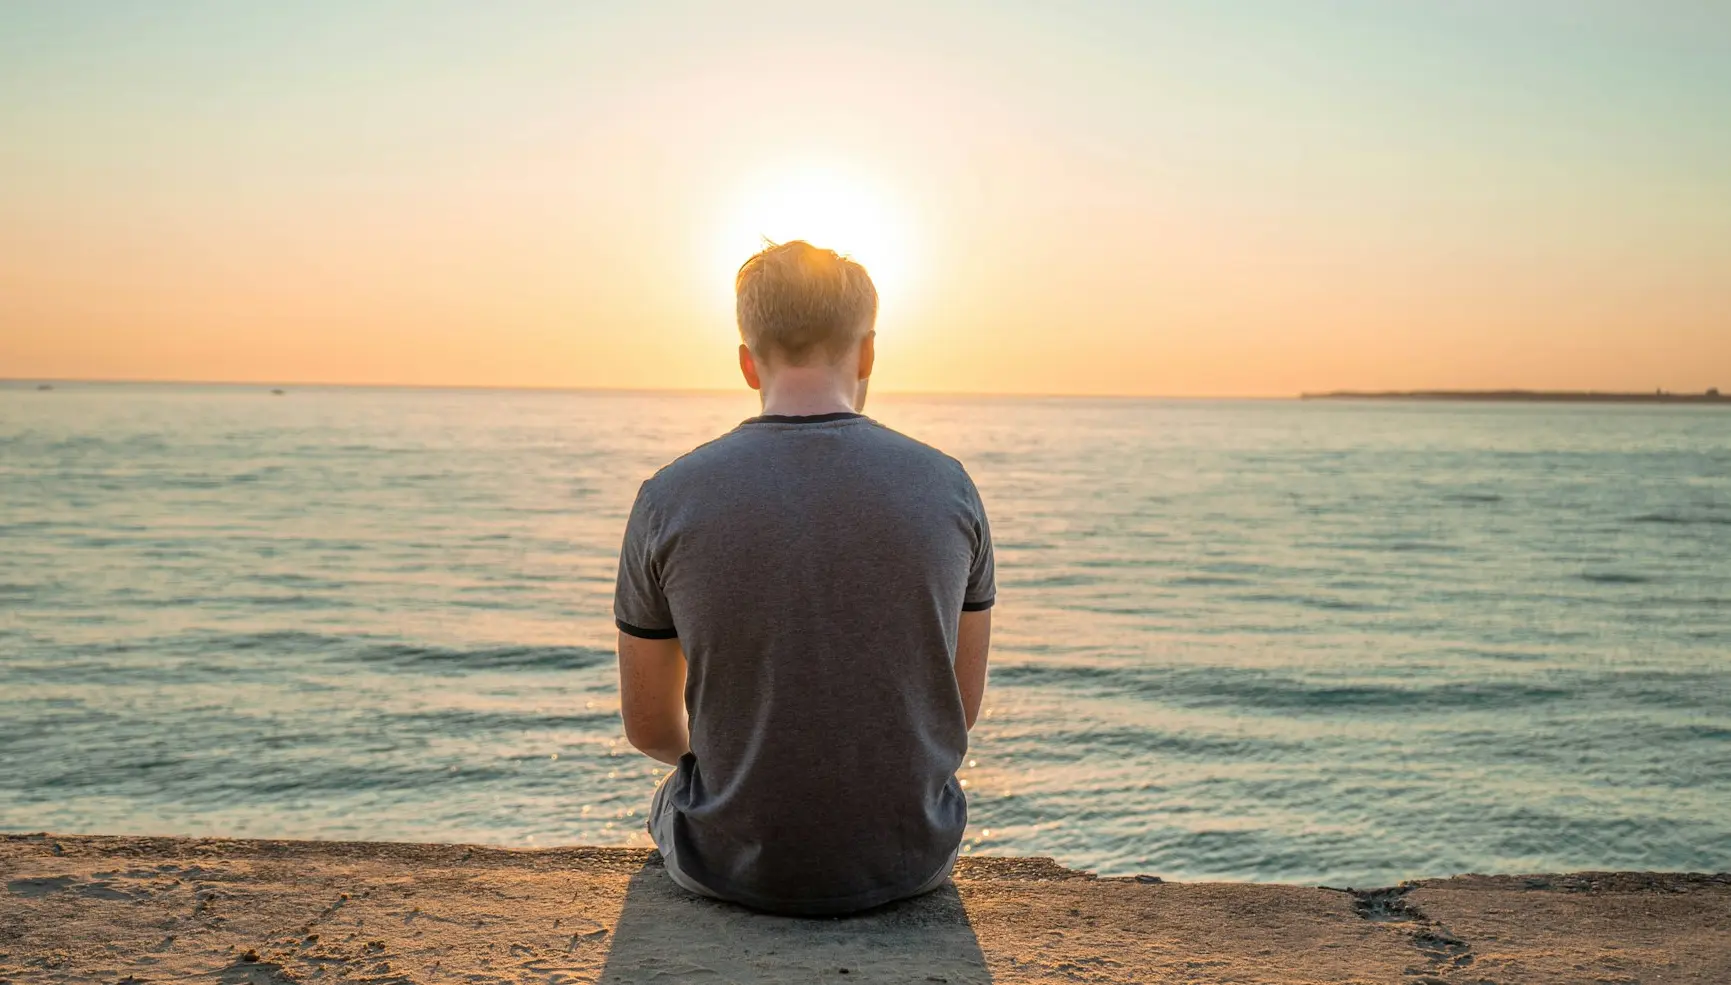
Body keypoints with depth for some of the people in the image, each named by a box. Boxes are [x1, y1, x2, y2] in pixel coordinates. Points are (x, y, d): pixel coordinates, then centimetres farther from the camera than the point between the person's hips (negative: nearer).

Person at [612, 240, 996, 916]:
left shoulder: (668, 500, -12)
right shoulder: (948, 487, -8)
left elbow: (650, 729, -1)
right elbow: (962, 706, 2)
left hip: (732, 863, -1)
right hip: (910, 860, 2)